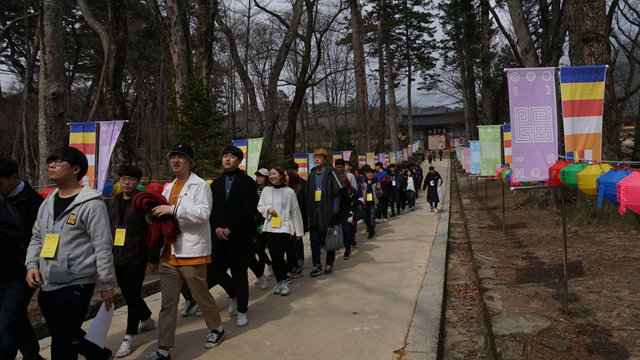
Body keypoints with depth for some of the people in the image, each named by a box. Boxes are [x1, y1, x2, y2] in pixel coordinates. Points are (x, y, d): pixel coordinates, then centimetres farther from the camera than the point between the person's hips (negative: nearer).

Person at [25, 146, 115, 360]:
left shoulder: (91, 204, -13)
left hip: (76, 285, -8)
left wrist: (106, 284, -12)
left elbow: (103, 247, -13)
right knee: (68, 335, 19)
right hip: (47, 286, 8)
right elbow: (36, 239, 20)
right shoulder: (47, 203, 12)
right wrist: (32, 265, 3)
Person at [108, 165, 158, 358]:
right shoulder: (115, 201, 12)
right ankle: (147, 319, 38)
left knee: (132, 295, -4)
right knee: (127, 293, 16)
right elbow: (110, 228, 18)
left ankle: (129, 338, 5)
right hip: (118, 257, 7)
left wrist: (154, 258, -11)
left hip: (136, 257, -7)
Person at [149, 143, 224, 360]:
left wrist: (174, 209, -23)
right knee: (168, 301, 6)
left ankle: (216, 328, 32)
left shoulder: (200, 185, -5)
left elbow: (203, 213, -19)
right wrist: (154, 211, 2)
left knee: (201, 294, 8)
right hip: (169, 252, 6)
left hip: (192, 252, -6)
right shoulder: (168, 188, 18)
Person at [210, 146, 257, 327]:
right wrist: (216, 228, -10)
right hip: (220, 236, 5)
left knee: (239, 272, 2)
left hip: (241, 236, -5)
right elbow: (211, 210, 8)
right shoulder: (216, 184, 13)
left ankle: (242, 310, 20)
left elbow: (249, 209, -13)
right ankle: (235, 295, 33)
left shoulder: (247, 182, -4)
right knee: (216, 270, 5)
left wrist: (229, 229, -16)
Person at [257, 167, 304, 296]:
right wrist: (268, 209, -9)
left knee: (279, 255, -11)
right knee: (274, 257, 5)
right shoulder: (266, 190, 6)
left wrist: (298, 231, 5)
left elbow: (295, 211, 2)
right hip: (269, 228, 4)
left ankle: (284, 282, 5)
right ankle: (280, 282, 19)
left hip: (284, 228, -3)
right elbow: (260, 206, 14)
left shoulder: (289, 192, -3)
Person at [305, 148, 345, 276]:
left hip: (328, 212, -5)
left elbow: (338, 191, -9)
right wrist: (309, 212, 10)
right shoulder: (312, 174, 13)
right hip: (315, 212, 5)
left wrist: (334, 211, -12)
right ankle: (317, 266, 8)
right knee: (314, 239, 1)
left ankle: (329, 264, 19)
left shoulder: (330, 172, -5)